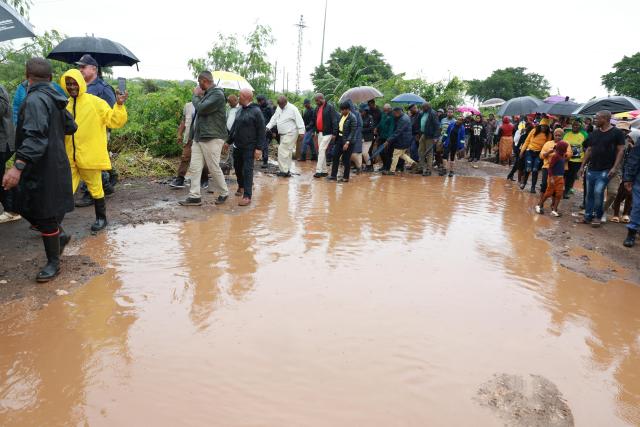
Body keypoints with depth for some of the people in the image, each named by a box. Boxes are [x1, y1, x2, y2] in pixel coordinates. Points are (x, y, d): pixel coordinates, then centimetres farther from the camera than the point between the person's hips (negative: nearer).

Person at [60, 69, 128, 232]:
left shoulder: (95, 102, -6)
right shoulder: (66, 105, 9)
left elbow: (115, 121, -12)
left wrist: (119, 105, -25)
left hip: (90, 156, -4)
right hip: (70, 157, 4)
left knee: (95, 188, 9)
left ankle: (101, 218, 25)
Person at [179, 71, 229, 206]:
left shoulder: (217, 94, -10)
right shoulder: (206, 94, 18)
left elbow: (201, 108, -20)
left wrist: (196, 96, -5)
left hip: (212, 138, -9)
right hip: (199, 137, 9)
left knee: (214, 168, 0)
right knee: (194, 167, 3)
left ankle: (224, 194, 17)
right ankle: (194, 196, 5)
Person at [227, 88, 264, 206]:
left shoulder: (256, 111, -9)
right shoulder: (240, 110, 13)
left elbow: (261, 131, -13)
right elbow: (234, 127, 22)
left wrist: (259, 148, -18)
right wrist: (228, 141, 22)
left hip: (249, 147, -7)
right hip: (237, 146, 7)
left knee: (247, 170, -7)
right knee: (237, 167, 16)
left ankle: (247, 196, -3)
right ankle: (241, 186, 40)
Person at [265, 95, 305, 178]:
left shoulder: (292, 109, -15)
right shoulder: (278, 108, 9)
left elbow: (299, 121, -17)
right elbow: (274, 119, 12)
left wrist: (301, 133, -21)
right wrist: (267, 127, -2)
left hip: (290, 134, -8)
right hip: (282, 134, 8)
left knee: (282, 151, -12)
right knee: (287, 152, 13)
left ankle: (284, 170, -5)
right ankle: (286, 171, 20)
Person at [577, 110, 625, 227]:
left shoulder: (617, 133, -4)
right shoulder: (594, 133, 10)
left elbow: (621, 150, -7)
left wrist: (615, 167, -16)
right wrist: (582, 166, 11)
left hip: (605, 170, -5)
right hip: (592, 169, 5)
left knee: (598, 192, -13)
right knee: (589, 193, 8)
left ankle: (598, 217, 3)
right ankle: (588, 216, 18)